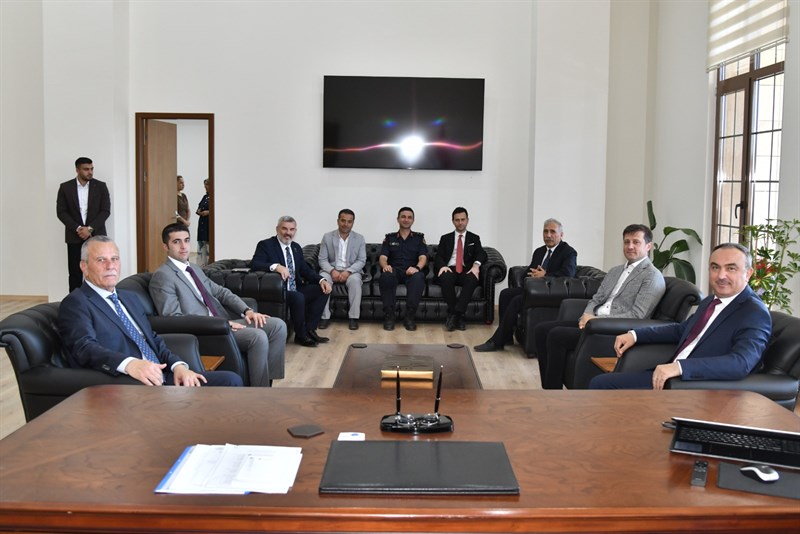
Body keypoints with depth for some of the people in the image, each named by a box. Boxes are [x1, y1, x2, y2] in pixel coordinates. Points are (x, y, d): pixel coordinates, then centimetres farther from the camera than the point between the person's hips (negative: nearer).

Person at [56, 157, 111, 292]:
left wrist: (90, 228, -12)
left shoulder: (101, 186, 3)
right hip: (74, 236, 0)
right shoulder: (65, 187, 3)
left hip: (96, 235, 0)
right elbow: (61, 212, 0)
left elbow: (106, 211, -2)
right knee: (75, 273, 1)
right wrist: (78, 228, -12)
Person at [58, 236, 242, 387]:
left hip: (160, 377, 8)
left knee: (231, 380, -11)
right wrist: (130, 364, -36)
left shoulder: (130, 298, 26)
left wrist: (178, 366, 2)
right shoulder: (75, 304, 0)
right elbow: (86, 348, -17)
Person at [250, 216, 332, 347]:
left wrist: (321, 280, -6)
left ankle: (310, 329, -4)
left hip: (295, 290, 8)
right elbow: (254, 264, -21)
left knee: (322, 290, -5)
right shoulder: (265, 245, -6)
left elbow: (306, 271, 13)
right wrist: (276, 266, -37)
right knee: (298, 297, -33)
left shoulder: (296, 248, 15)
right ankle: (301, 336, -14)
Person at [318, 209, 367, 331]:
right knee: (323, 279, -33)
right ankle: (324, 316, -25)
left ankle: (353, 317, -27)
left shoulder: (359, 238, 4)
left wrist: (348, 271, -20)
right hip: (331, 270, 0)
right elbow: (322, 260, -1)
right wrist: (332, 270, -22)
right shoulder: (327, 237, 3)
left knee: (355, 280, -35)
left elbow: (361, 260, -2)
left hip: (351, 271, 0)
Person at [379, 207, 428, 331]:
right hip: (394, 271, 0)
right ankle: (389, 316, -30)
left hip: (412, 272, 0)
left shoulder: (419, 237, 16)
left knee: (418, 277, -37)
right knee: (386, 276, -37)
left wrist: (417, 267, -23)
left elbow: (423, 258, 2)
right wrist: (385, 265, -21)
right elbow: (382, 257, 6)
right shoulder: (389, 237, 18)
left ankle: (410, 317, -33)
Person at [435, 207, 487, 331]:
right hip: (449, 270, 0)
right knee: (446, 278, -37)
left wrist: (476, 264, -22)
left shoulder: (474, 238, 19)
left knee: (472, 279, -36)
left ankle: (454, 314, -34)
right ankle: (458, 316, -27)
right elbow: (438, 257, 8)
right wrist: (442, 266, -17)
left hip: (466, 271, 0)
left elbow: (481, 253, 2)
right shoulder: (445, 238, 20)